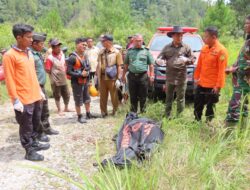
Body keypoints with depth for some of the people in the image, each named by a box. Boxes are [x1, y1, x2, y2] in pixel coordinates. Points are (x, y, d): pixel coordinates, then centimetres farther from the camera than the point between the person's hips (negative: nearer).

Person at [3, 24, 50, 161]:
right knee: (26, 126, 6)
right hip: (23, 99, -8)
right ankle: (29, 151, 19)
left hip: (35, 96, 8)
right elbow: (9, 80, -15)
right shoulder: (10, 55, -14)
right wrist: (16, 100, -17)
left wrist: (39, 90, 17)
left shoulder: (29, 52, 10)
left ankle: (34, 143, 37)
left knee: (35, 123, 20)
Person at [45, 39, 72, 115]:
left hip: (64, 79, 6)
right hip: (56, 80, -6)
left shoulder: (62, 54, 1)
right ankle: (59, 110, 23)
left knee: (67, 95, 15)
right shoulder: (50, 58, -19)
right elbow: (48, 70, -20)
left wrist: (64, 72, 4)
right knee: (57, 96, 9)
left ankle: (66, 108, 33)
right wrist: (54, 74, -6)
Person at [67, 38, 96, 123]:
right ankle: (80, 117, 19)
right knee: (78, 100, 5)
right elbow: (68, 72, -20)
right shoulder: (72, 57, -17)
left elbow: (88, 67, 21)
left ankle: (88, 114, 32)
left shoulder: (85, 56, 7)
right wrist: (80, 74, -21)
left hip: (85, 81, 7)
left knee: (87, 98, 17)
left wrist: (87, 73, 3)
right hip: (77, 83, -7)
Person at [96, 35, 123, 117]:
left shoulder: (116, 52, -5)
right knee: (103, 96, 11)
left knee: (114, 96, 5)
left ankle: (115, 111, 23)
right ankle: (103, 112, 24)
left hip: (112, 78, -4)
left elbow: (119, 66, -6)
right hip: (102, 78, 4)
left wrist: (119, 79, -10)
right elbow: (99, 65, 13)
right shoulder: (101, 52, 8)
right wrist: (97, 76, 7)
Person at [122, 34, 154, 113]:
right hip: (132, 76, 2)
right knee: (133, 97, 8)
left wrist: (151, 75, -3)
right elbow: (126, 64, 14)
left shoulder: (146, 51, 6)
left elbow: (151, 64, 5)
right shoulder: (130, 51, 11)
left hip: (143, 76, -1)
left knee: (143, 97, 3)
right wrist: (123, 75, 9)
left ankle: (143, 112, 14)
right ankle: (133, 112, 19)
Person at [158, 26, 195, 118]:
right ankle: (167, 116, 22)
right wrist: (159, 60, -11)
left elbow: (193, 59, 5)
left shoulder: (186, 47, 5)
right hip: (170, 77, 2)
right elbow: (160, 57, 12)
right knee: (169, 98, 11)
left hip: (181, 77, -1)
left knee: (180, 98, 3)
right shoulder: (167, 47, 9)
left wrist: (186, 60, -16)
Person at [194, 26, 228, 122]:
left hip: (212, 85, -7)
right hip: (201, 83, 7)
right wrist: (196, 77, 12)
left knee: (210, 107, 8)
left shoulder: (221, 50, -15)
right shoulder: (204, 48, 6)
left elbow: (222, 70, -17)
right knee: (197, 105, 16)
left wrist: (218, 85, -18)